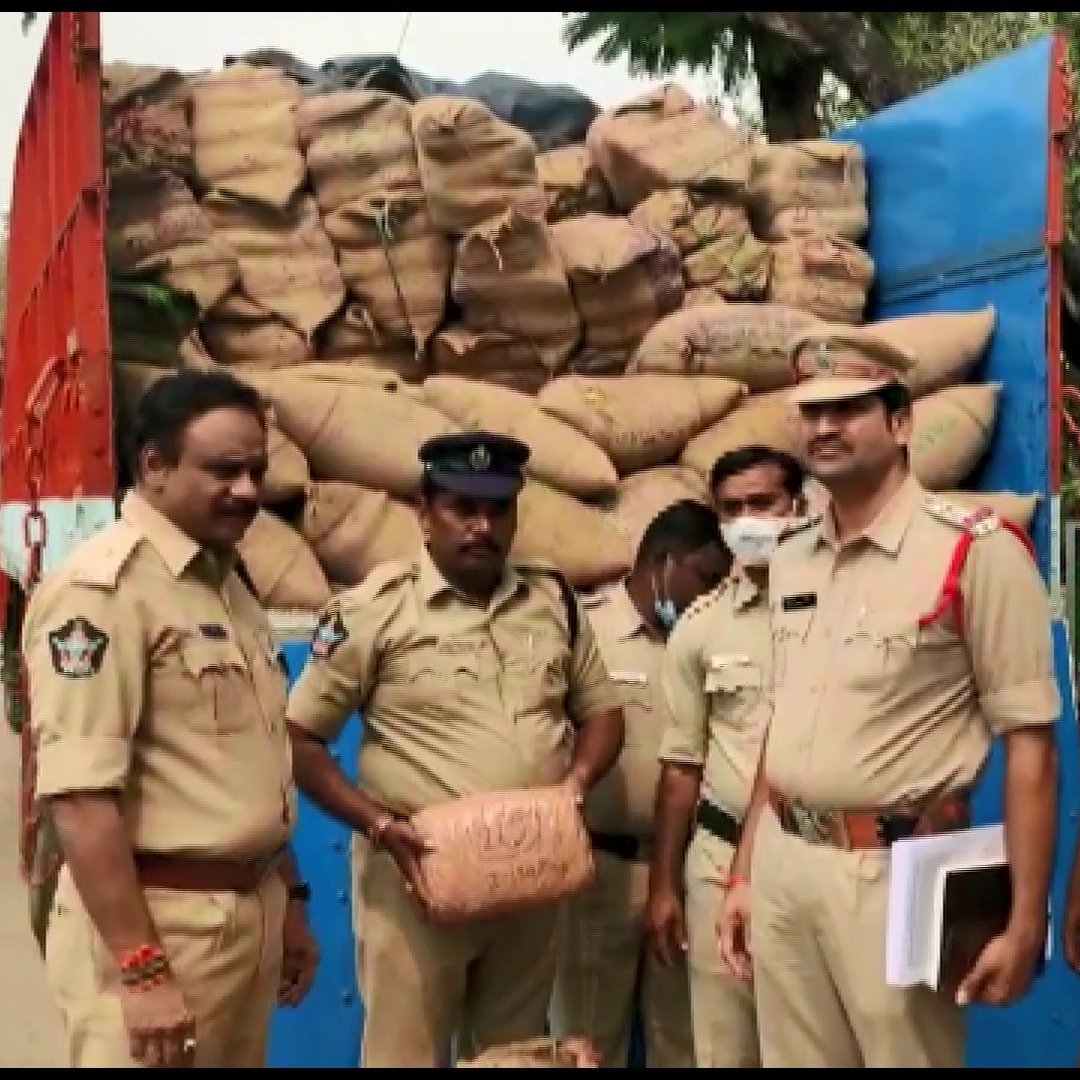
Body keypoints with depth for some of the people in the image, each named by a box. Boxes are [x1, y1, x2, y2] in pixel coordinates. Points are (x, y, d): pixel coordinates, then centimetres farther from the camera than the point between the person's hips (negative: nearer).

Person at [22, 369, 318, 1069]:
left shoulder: (228, 584, 12)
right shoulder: (101, 588, -16)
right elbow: (81, 794, -22)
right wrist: (142, 969, -23)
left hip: (249, 910, 8)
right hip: (158, 918, -8)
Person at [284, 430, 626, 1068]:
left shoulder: (555, 599, 5)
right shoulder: (375, 608, -9)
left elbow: (602, 710, 14)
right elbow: (298, 737, -7)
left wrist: (578, 780, -7)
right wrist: (379, 825, -18)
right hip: (417, 871, -4)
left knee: (516, 1053, 17)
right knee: (407, 1053, 5)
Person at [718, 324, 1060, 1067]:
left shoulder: (976, 550, -12)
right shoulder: (790, 560, 8)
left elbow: (1029, 744, -12)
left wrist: (1025, 924, -14)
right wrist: (743, 873, 15)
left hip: (893, 869, -6)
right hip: (782, 860, 6)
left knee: (905, 1051, 8)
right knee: (793, 1055, 16)